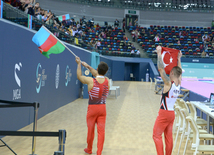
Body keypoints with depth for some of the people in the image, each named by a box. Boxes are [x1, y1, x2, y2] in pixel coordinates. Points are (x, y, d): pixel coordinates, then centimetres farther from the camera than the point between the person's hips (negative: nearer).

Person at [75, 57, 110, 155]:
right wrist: (88, 66, 21)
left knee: (90, 130, 13)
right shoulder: (107, 81, -4)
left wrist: (79, 64, 13)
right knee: (101, 131, 5)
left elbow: (79, 76, 1)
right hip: (102, 108, 2)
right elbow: (99, 75, 15)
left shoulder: (90, 81, -17)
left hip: (92, 108, -2)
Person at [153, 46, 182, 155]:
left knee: (156, 135, 0)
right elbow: (179, 72, 21)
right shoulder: (179, 84, 3)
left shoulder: (168, 83, -16)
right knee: (168, 136, 12)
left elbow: (161, 69, -20)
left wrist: (159, 54, -16)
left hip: (164, 113, -7)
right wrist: (178, 59, 28)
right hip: (172, 113, 7)